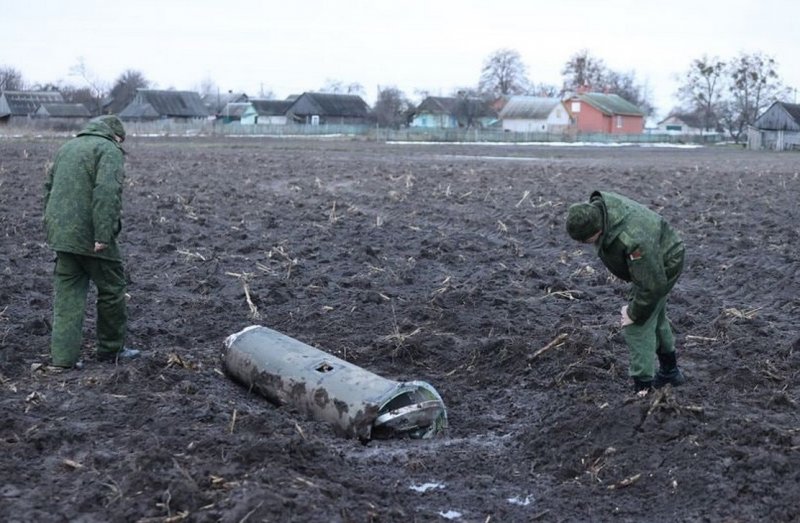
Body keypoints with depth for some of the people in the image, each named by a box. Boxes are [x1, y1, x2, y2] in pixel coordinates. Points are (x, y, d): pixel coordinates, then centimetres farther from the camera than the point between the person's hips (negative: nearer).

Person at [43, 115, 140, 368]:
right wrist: (103, 235, -23)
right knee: (112, 289, 9)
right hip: (90, 237, -7)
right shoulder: (110, 151, -7)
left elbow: (49, 188, 21)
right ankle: (112, 349, 19)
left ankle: (62, 355, 5)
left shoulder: (66, 148, 20)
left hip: (60, 233, 7)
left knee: (67, 294, 9)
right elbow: (106, 193, -20)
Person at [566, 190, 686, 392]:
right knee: (654, 316, 24)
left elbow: (653, 285, -33)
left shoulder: (633, 241, -44)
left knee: (637, 326, -9)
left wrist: (634, 313, -18)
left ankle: (643, 387, -1)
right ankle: (670, 371, 42)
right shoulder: (595, 206, -20)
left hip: (662, 266, -9)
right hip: (646, 262, 9)